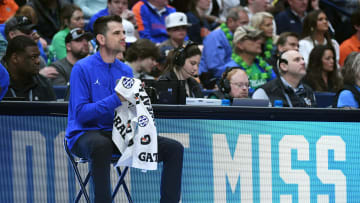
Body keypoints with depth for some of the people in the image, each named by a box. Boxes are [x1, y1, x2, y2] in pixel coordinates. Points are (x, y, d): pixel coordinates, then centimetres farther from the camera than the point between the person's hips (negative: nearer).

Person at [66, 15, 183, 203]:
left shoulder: (125, 71, 12)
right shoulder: (82, 69, -7)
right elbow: (81, 113, -15)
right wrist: (116, 100, -22)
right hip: (86, 134, -6)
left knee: (174, 148, -7)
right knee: (102, 145, -43)